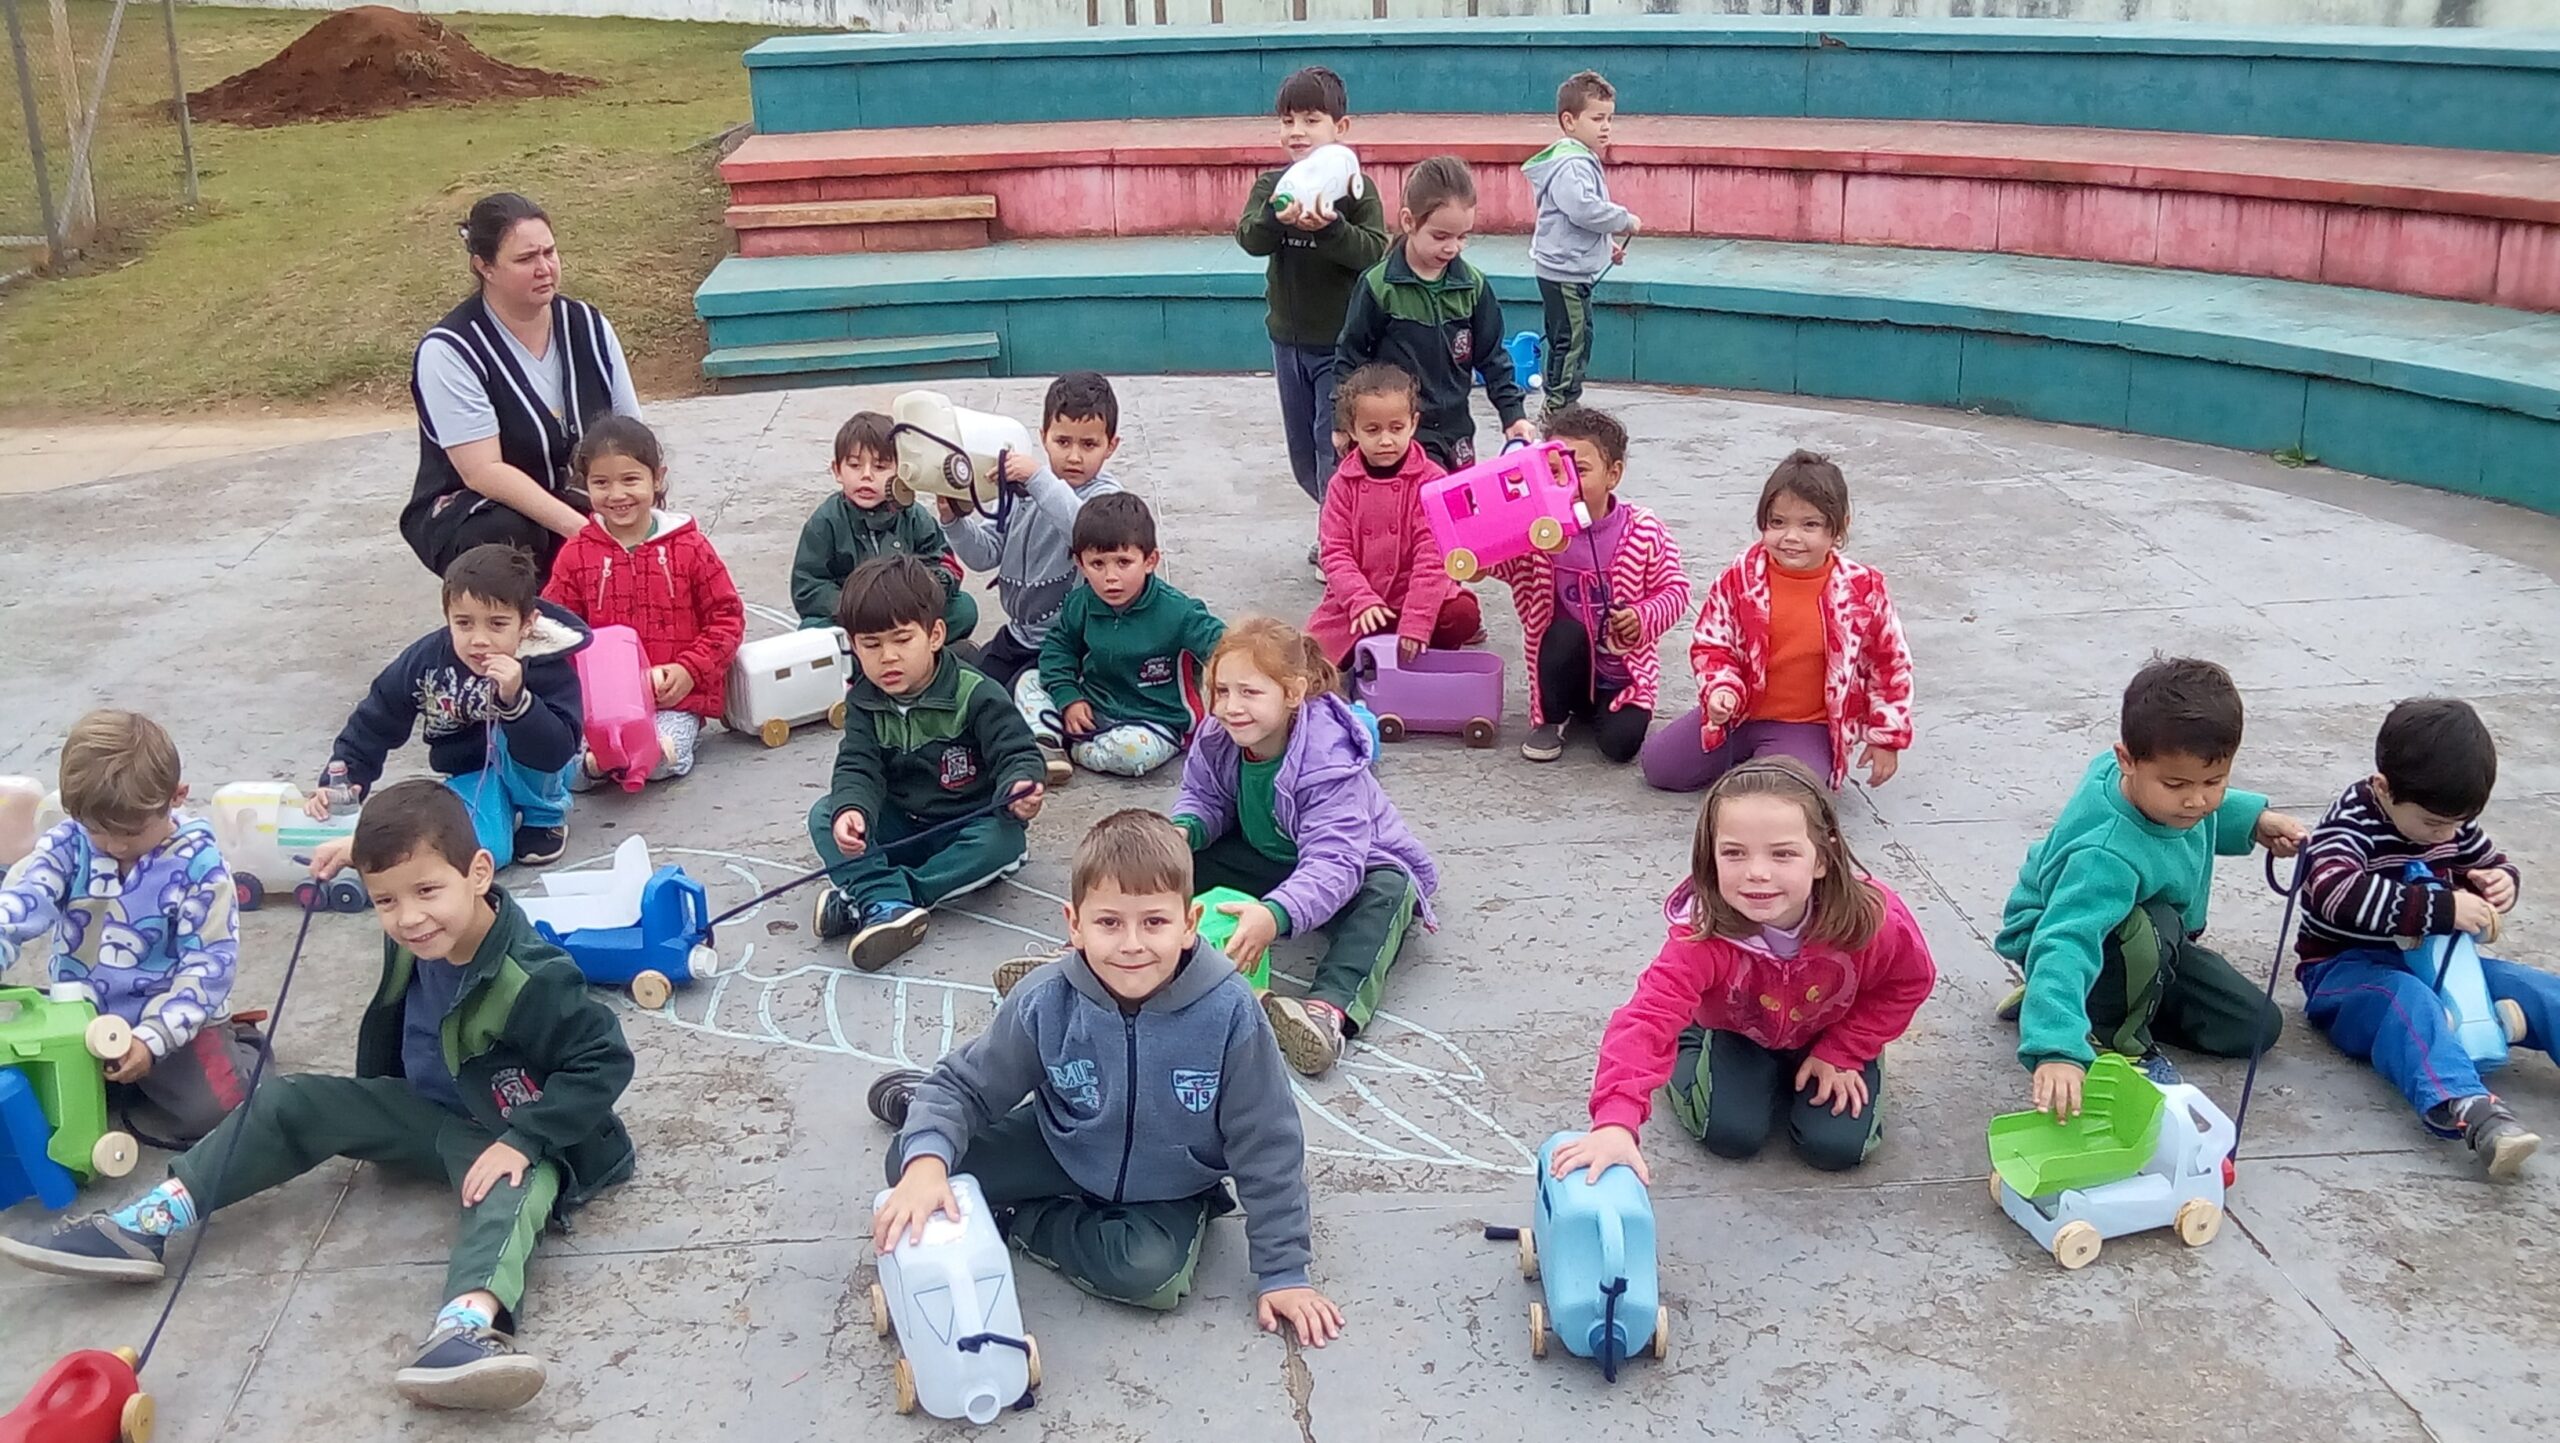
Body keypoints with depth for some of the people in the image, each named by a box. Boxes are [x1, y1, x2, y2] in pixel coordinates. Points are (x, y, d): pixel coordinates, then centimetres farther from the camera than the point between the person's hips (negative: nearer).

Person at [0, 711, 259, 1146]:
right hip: (80, 1013, 4)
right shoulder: (67, 843, -7)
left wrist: (153, 1037, -24)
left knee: (215, 1108, -21)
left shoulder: (197, 861, -16)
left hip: (168, 1016, -4)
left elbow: (210, 961, -15)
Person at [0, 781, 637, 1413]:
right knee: (294, 1104, 1)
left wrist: (523, 1140, -33)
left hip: (506, 1137, -8)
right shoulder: (416, 935, -9)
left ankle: (469, 1321, -70)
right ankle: (148, 1224, -2)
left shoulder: (533, 978, -31)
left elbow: (605, 1061, -28)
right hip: (422, 1111, 9)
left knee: (514, 1185, -41)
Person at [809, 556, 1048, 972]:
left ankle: (862, 898, -34)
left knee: (1004, 839, -35)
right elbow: (857, 767, -13)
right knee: (825, 815, -17)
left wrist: (1018, 787, -45)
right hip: (899, 826, 4)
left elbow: (1016, 753, -20)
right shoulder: (864, 702, -5)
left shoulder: (975, 695, -17)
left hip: (966, 828, -3)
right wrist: (850, 809, -37)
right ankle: (888, 904, -39)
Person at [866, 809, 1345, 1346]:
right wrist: (927, 1159, -33)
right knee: (911, 1161, -14)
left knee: (1153, 1273, -32)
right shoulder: (1045, 1002, -23)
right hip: (1064, 1154, 1)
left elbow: (1267, 1147, -18)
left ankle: (1022, 1221, -8)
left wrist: (1283, 1272, -13)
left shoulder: (1228, 1012, -29)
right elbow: (966, 1083, -11)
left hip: (1170, 1188, -1)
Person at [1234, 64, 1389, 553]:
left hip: (1341, 342, -5)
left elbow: (1375, 252, -18)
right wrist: (1279, 219, -35)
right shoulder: (1272, 184, 2)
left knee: (1334, 445, -5)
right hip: (1289, 338, 5)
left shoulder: (1356, 188, -9)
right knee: (1303, 453, 14)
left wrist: (1329, 228, -34)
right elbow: (1249, 238, -13)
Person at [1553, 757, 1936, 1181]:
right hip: (1742, 1035, -1)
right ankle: (1688, 1052, 14)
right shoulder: (1703, 935, -40)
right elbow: (1649, 1017, -50)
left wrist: (1841, 1053, -15)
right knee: (1732, 1134, -15)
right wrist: (1616, 1122, -64)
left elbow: (1908, 984, -12)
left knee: (1836, 1146, -12)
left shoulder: (1873, 920, -35)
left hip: (1832, 1037, 1)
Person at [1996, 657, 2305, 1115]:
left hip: (2149, 940, 8)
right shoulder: (2106, 855, -44)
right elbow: (2064, 945, -56)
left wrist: (2254, 819, 0)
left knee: (2254, 1025, 4)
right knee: (2152, 928, -39)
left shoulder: (2158, 774, -20)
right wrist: (2057, 1050, -68)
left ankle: (2109, 998, 14)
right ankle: (2113, 1036, -12)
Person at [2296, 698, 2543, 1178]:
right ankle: (2471, 1110, -63)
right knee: (2406, 1001, -39)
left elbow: (2492, 862, 21)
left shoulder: (2451, 819, 3)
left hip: (2431, 962, 8)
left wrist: (2501, 883, -5)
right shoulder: (2352, 825, -19)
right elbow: (2337, 893, -39)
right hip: (2347, 970, -8)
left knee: (2539, 992, -10)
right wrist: (2441, 907, -39)